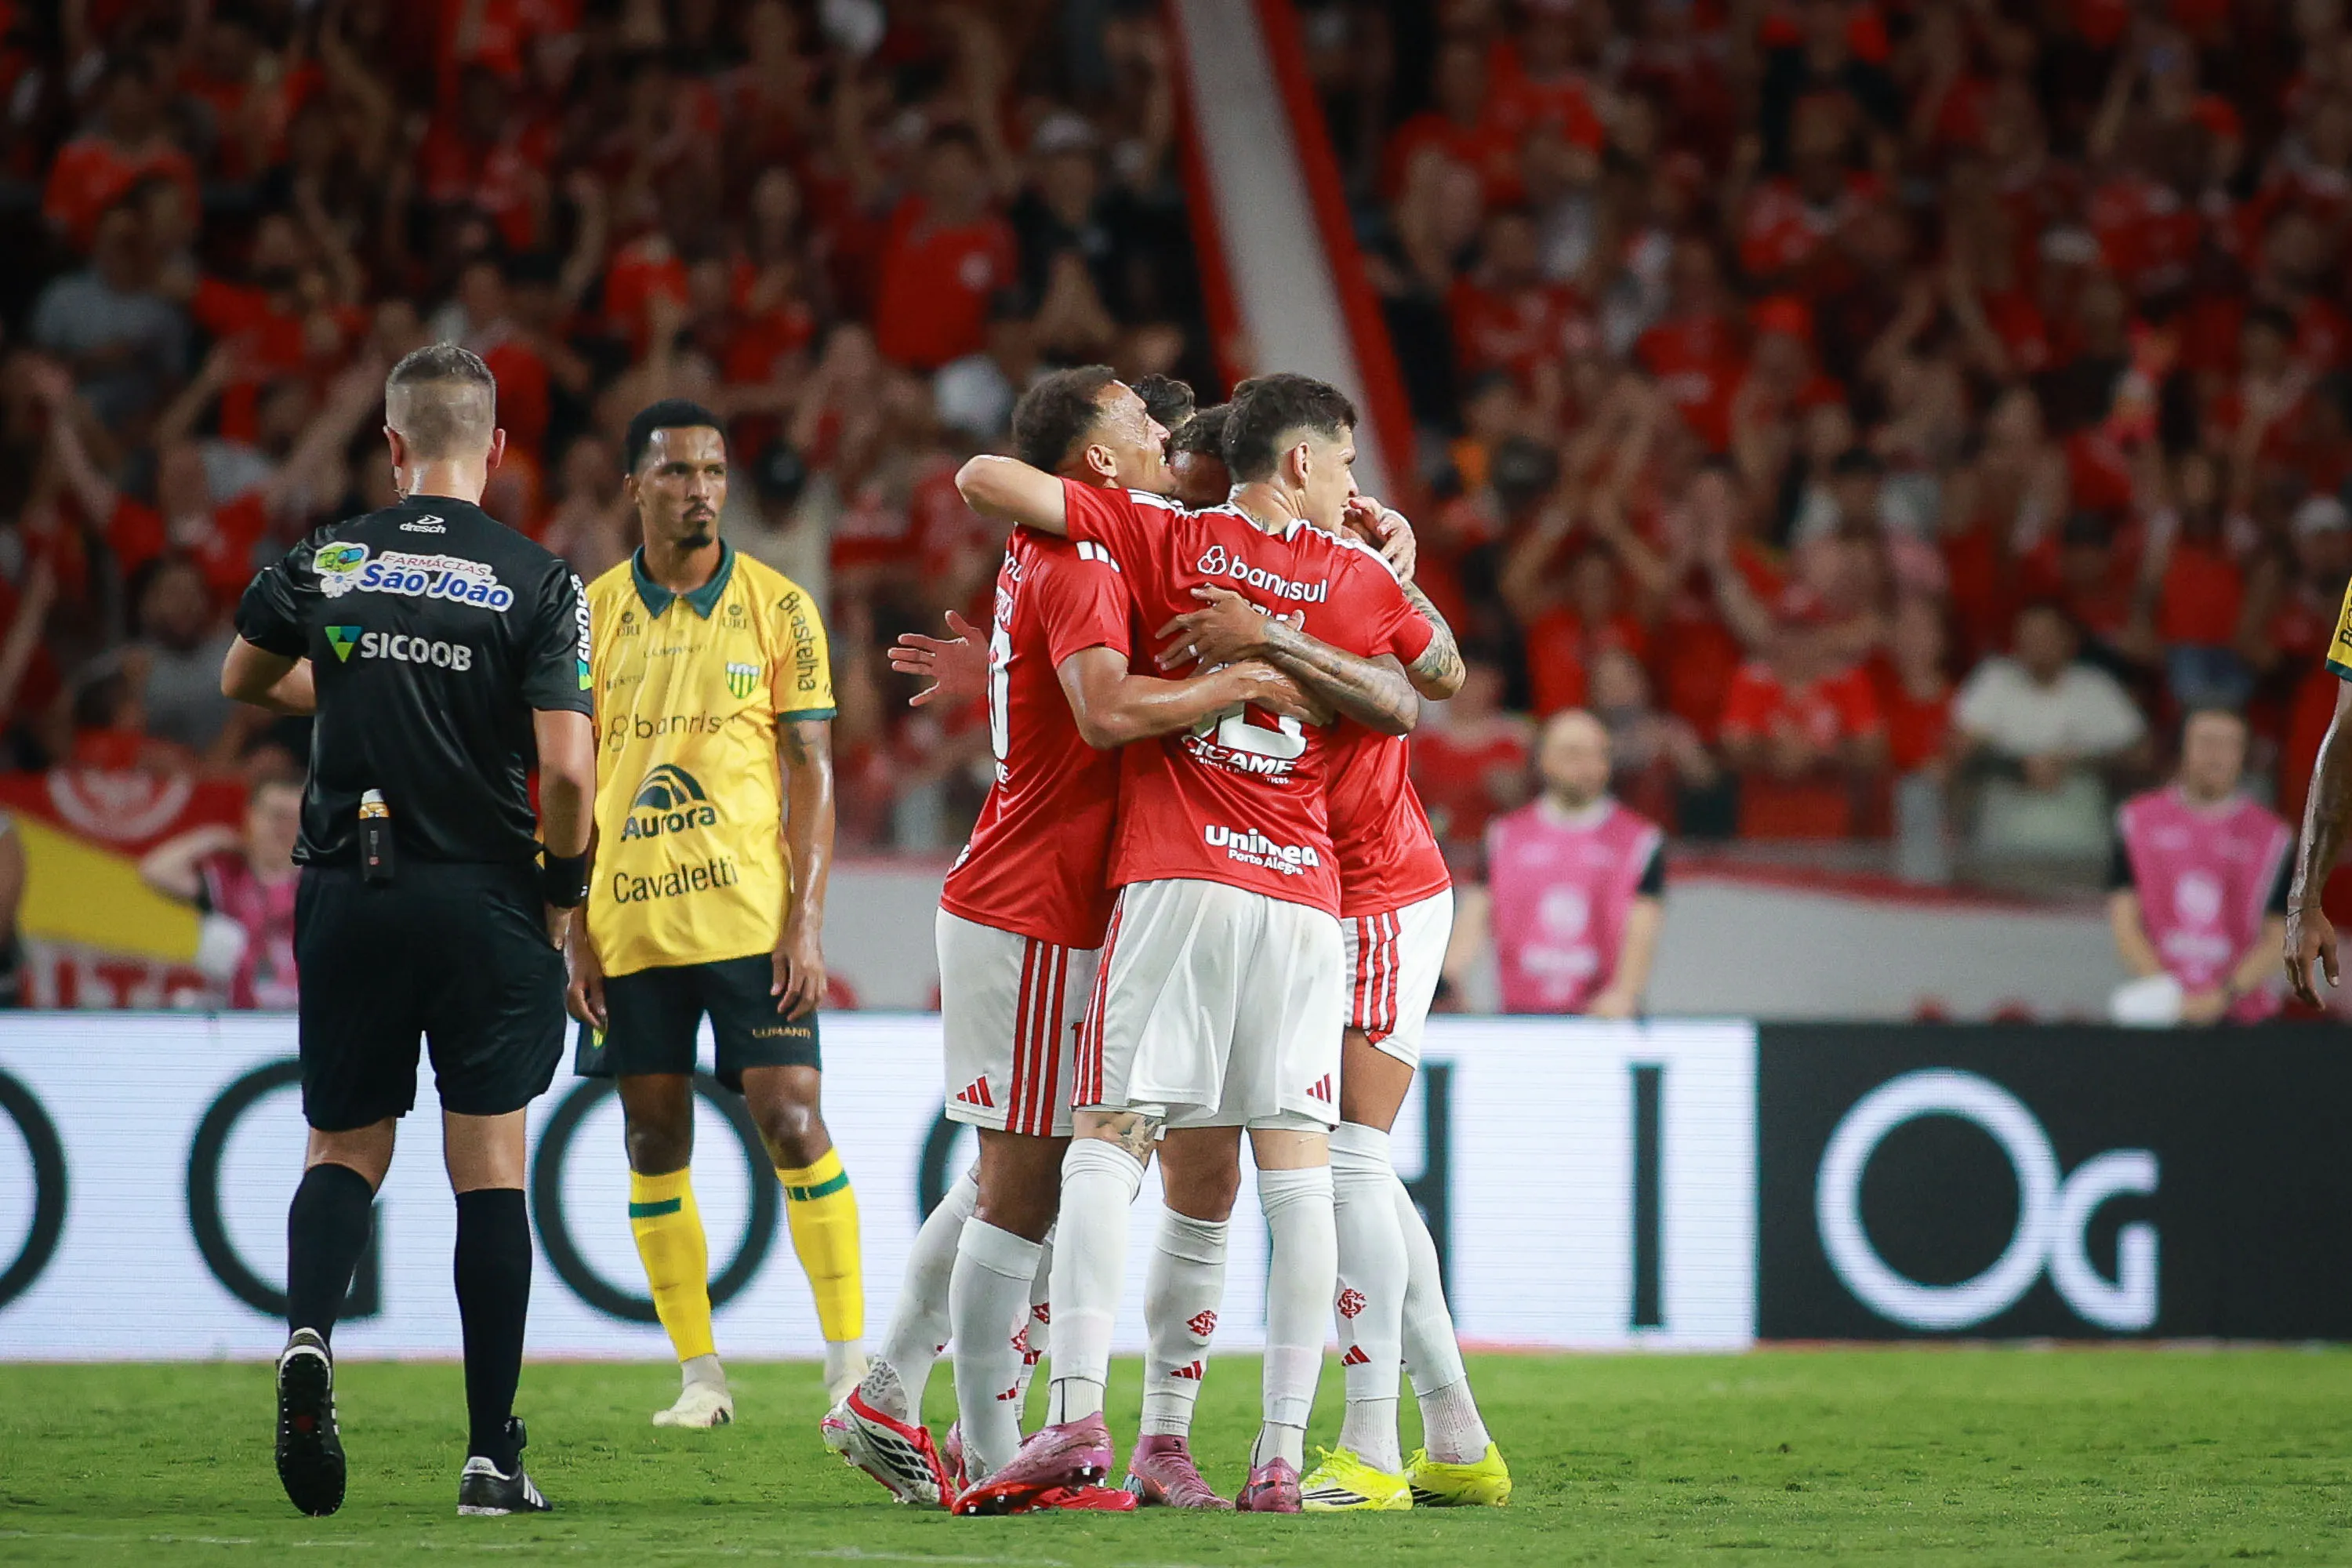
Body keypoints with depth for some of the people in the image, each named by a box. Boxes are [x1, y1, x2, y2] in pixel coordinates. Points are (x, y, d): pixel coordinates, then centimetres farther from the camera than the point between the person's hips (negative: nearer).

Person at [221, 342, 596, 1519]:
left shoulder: (324, 563, 1)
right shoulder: (536, 584, -6)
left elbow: (242, 680, 20)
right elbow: (566, 769, -14)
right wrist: (565, 887, 3)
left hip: (349, 893, 2)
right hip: (487, 901, -2)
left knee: (344, 1151, 14)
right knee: (490, 1170, 4)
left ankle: (308, 1335, -16)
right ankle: (492, 1454, 1)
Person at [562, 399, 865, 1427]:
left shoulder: (777, 609, 2)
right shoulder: (591, 614, 7)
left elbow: (810, 771, 1)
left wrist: (806, 921, -8)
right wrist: (573, 934, 3)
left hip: (749, 911, -2)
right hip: (629, 920, 2)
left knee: (791, 1119, -8)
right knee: (655, 1139, 3)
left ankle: (850, 1364, -1)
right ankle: (699, 1375, 11)